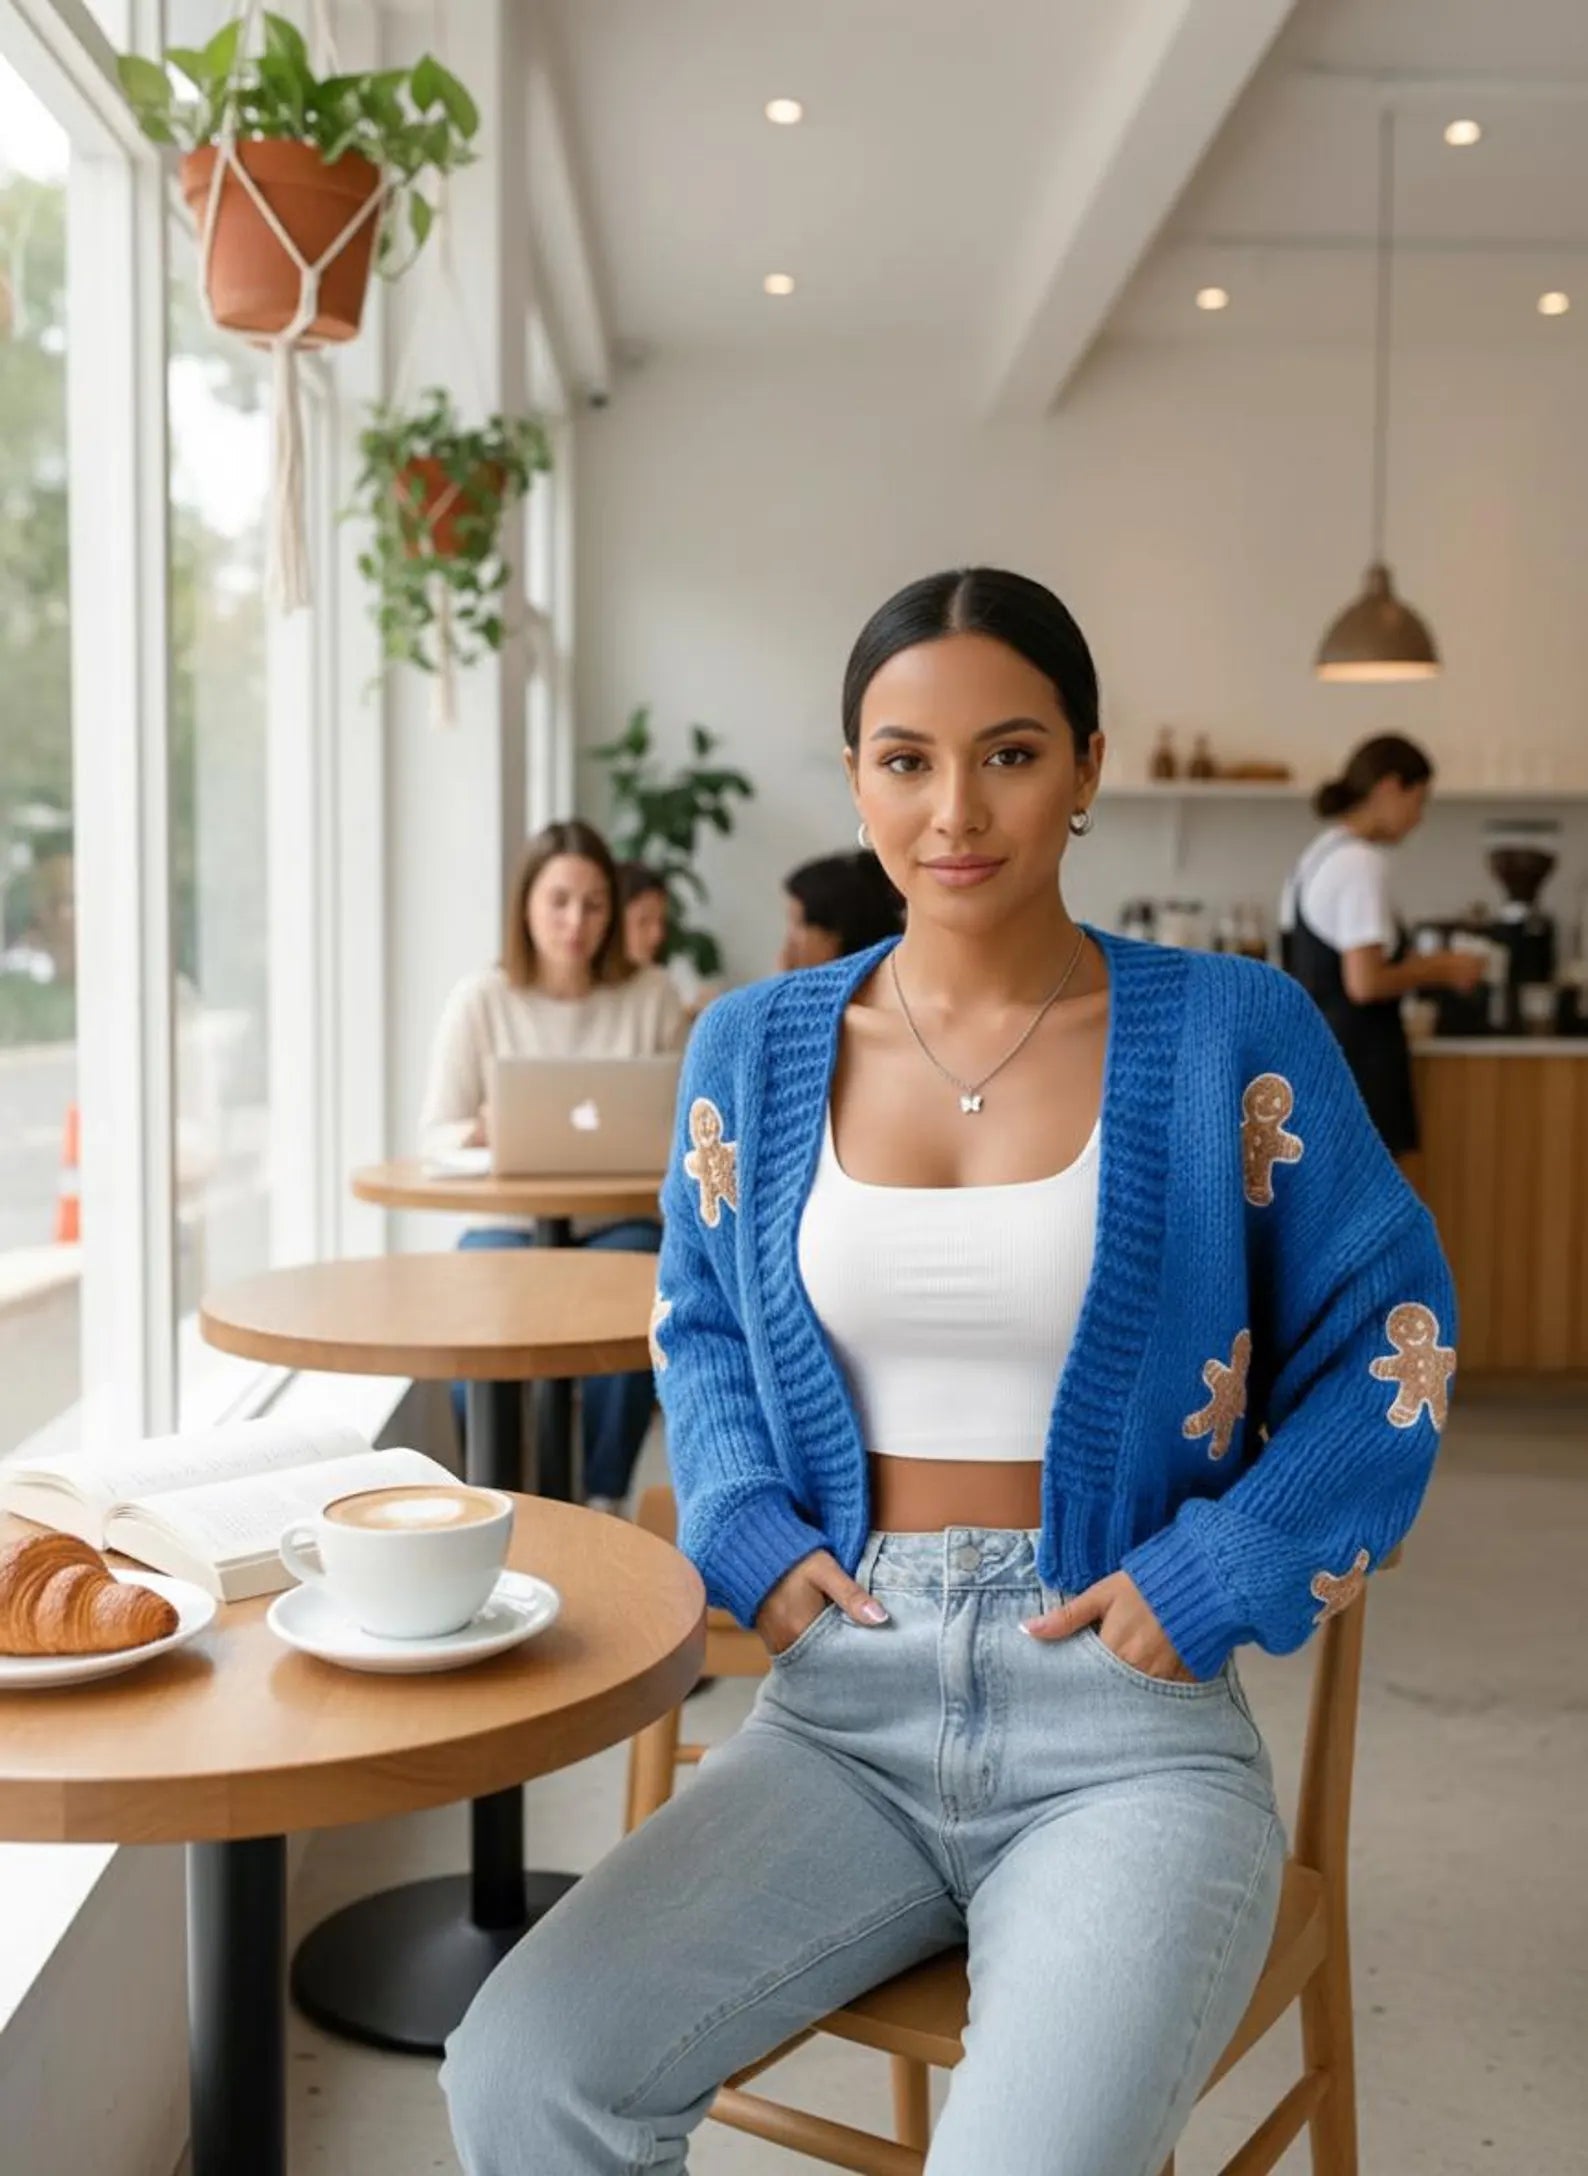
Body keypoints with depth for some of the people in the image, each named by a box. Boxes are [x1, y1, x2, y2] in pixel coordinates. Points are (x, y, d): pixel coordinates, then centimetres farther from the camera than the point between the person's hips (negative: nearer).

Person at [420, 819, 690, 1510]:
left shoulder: (651, 996, 6)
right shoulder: (481, 998, 4)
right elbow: (435, 1137, 0)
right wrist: (481, 1130, -22)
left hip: (619, 1219, 0)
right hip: (509, 1221, 0)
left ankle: (603, 1499, -15)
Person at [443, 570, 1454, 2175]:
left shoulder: (1227, 1034, -2)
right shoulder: (758, 1048, 6)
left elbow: (1388, 1344, 4)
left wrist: (1209, 1580, -7)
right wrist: (750, 1536, 3)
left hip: (1124, 1717, -3)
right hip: (842, 1703, 3)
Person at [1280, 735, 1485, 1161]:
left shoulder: (1322, 854, 13)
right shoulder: (1362, 862, -16)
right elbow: (1364, 983, -21)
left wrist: (1415, 967, 14)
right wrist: (1439, 972, -7)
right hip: (1353, 1066, -10)